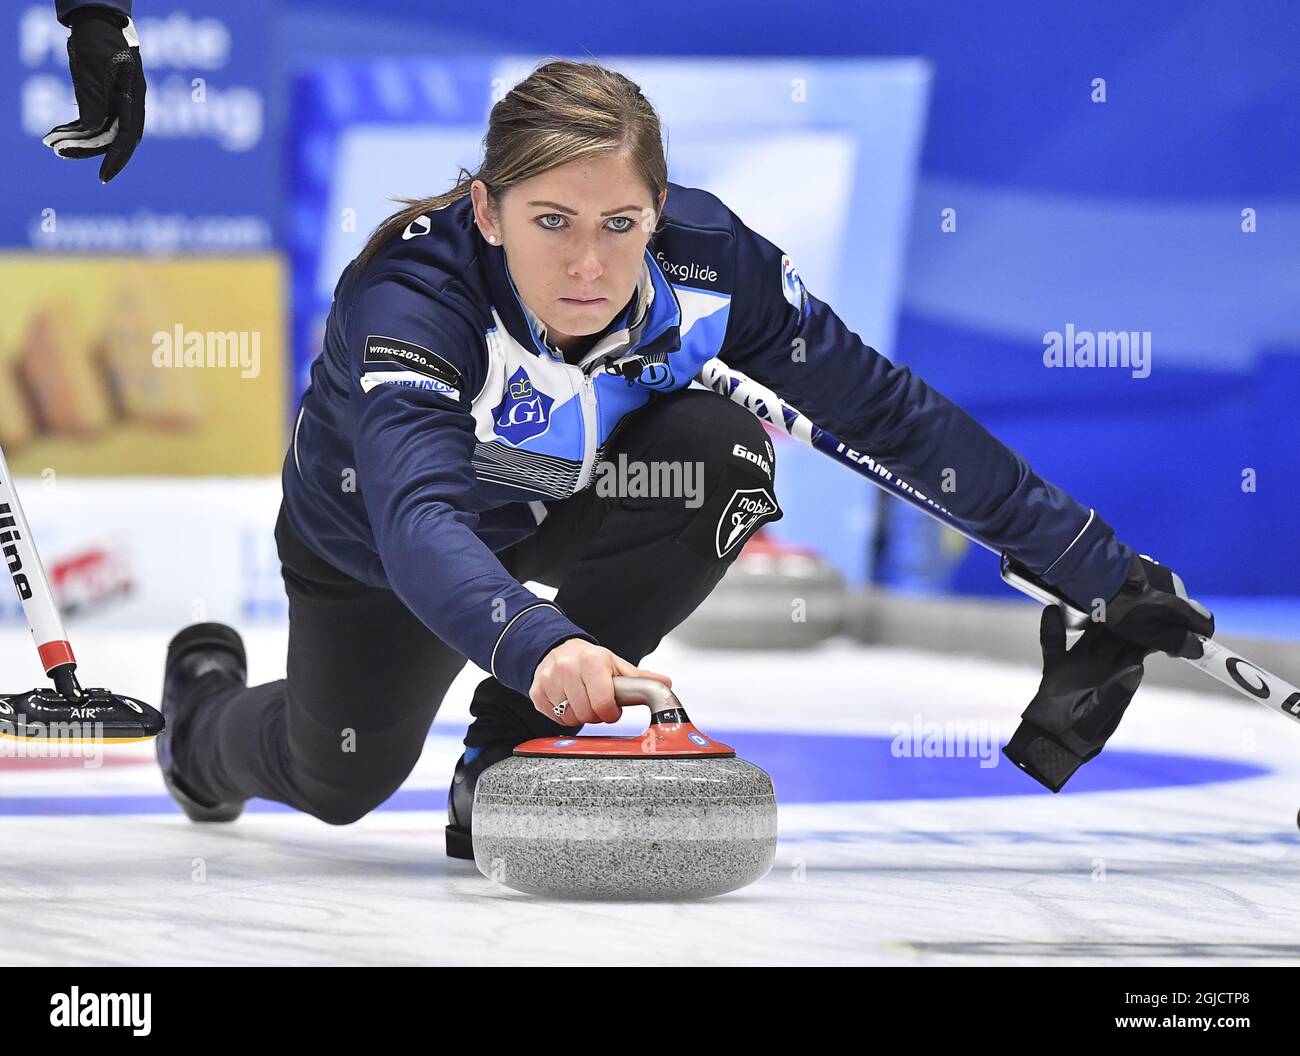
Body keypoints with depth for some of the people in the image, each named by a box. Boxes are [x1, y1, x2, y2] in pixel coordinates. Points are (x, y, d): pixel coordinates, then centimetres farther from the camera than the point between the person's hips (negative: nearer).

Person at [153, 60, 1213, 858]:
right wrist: (538, 643, -77)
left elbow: (889, 409, -22)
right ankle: (209, 703, 47)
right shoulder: (410, 298, -42)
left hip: (565, 502, 2)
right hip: (376, 536, -2)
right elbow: (418, 522, -57)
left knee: (720, 454, -28)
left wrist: (1098, 567, -20)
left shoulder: (708, 259, -31)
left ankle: (510, 757, -14)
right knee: (338, 784, 8)